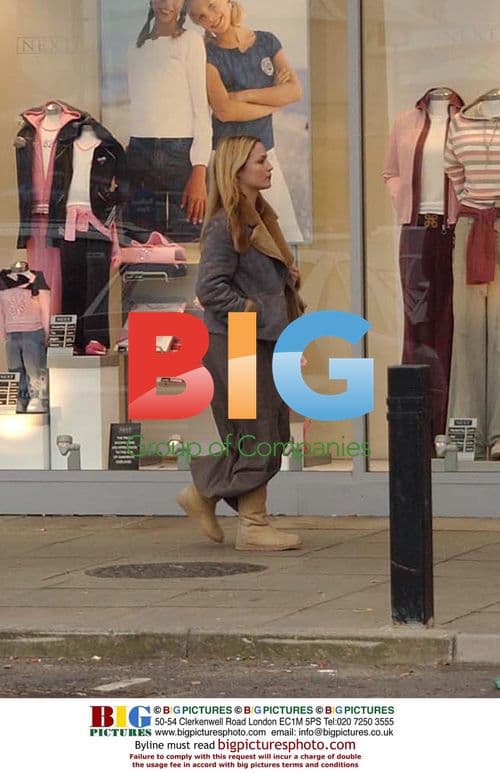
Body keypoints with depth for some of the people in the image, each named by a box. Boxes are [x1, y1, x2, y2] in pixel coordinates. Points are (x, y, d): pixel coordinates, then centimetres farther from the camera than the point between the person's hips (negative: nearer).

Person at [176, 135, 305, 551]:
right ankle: (253, 525, 5)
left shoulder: (259, 217, 14)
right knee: (256, 432, -4)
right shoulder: (226, 225, -15)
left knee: (274, 432, 12)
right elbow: (210, 288, -20)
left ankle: (203, 494, 23)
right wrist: (254, 311, -18)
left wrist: (289, 277, 7)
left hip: (263, 343, 10)